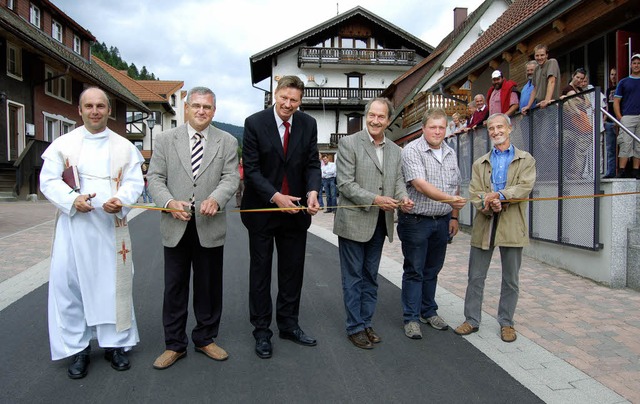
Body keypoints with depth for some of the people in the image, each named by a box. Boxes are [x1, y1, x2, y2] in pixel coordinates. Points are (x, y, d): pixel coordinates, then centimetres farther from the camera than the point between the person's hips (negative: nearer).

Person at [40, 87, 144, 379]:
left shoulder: (124, 146, 7)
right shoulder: (63, 144, 5)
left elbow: (134, 182, 2)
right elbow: (48, 180, 1)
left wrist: (120, 200, -18)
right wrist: (72, 200, -17)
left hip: (112, 225, 1)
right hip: (73, 224, 0)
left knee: (113, 284, 5)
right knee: (69, 283, 1)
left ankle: (115, 343, 21)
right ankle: (78, 347, 17)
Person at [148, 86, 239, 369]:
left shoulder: (227, 142, 5)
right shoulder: (166, 139, 6)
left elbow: (231, 178, -4)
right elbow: (155, 178, 2)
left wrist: (215, 199, -23)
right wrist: (169, 202, -17)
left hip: (210, 227, 0)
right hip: (176, 227, 0)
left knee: (209, 287, 12)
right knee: (174, 288, 9)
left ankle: (205, 339, 30)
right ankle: (175, 344, 24)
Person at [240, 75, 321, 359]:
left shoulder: (308, 124, 1)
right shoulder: (254, 123, -9)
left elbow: (312, 163, 0)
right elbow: (251, 169, -12)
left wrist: (312, 192, -19)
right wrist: (276, 197, -23)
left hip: (295, 209, 3)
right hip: (262, 208, -3)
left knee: (293, 270, 12)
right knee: (261, 271, 8)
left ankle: (288, 325, 29)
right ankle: (261, 330, 22)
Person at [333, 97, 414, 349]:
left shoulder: (395, 151, 10)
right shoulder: (349, 143, -7)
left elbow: (398, 181, 11)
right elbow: (345, 183, -13)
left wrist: (403, 199, -12)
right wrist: (374, 200, -21)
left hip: (380, 224, 6)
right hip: (354, 221, -5)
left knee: (371, 277, 15)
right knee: (353, 278, 6)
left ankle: (366, 322, 29)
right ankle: (355, 327, 18)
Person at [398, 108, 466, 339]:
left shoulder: (450, 154, 10)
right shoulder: (412, 151, -11)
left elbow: (455, 188, 16)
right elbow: (419, 184, -24)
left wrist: (454, 216, 11)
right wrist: (449, 199, -33)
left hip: (442, 221, 6)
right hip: (416, 221, -6)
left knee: (432, 270, 16)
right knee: (414, 271, 2)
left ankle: (428, 312, 30)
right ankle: (411, 318, 12)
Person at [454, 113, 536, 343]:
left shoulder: (526, 160, 7)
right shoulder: (480, 164, 14)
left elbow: (525, 186, -10)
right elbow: (474, 192, 1)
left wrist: (498, 196, -21)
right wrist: (488, 205, -19)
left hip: (512, 226, -2)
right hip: (484, 225, 2)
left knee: (510, 279, 9)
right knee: (476, 277, 6)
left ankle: (506, 322, 23)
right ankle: (472, 320, 18)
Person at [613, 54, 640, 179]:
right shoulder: (624, 82, 11)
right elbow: (616, 101, 6)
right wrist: (619, 117, -6)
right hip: (627, 117, -2)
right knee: (625, 144, -10)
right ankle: (622, 171, -11)